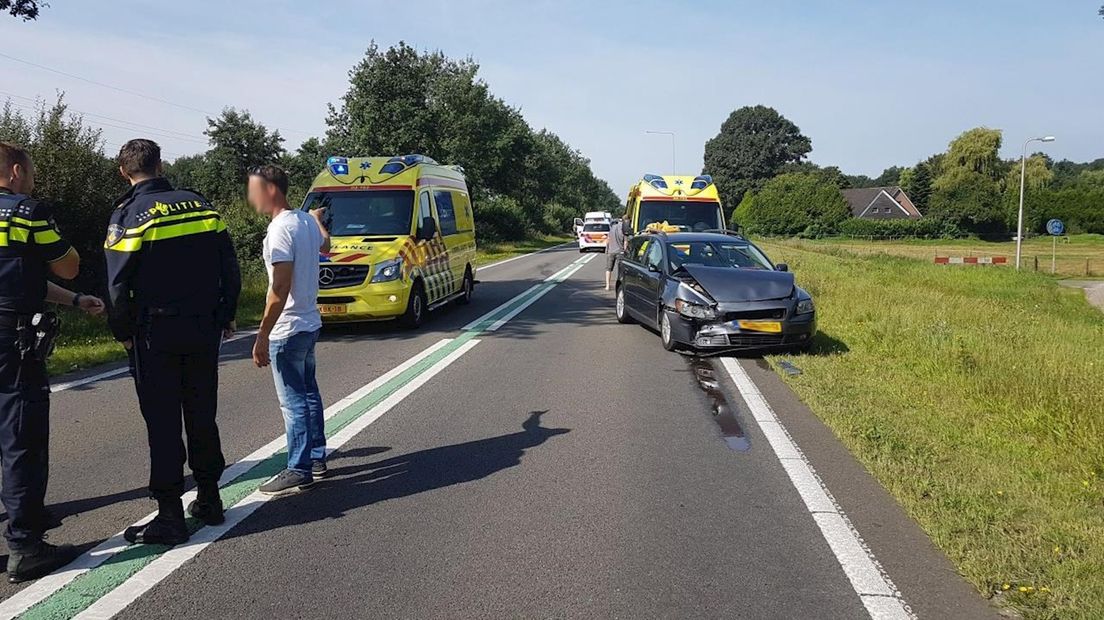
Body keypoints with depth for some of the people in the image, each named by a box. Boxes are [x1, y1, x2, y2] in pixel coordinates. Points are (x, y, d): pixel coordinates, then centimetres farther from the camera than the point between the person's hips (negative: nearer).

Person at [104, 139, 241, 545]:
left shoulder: (128, 216, -9)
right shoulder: (201, 206, 5)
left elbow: (119, 285, -10)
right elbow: (230, 269, 7)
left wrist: (123, 331, 4)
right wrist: (226, 315, 16)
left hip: (155, 334, -4)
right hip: (204, 331, 4)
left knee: (163, 424, 2)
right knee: (202, 416, 14)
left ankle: (170, 516, 5)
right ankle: (209, 499, 23)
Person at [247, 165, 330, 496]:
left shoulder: (280, 229, -20)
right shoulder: (306, 221, 7)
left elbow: (280, 288, -25)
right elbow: (325, 245, 31)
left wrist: (262, 336, -23)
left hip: (287, 330, -9)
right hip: (310, 324, 10)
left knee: (293, 402, -2)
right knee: (309, 394, 18)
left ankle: (299, 471, 5)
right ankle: (317, 458, 28)